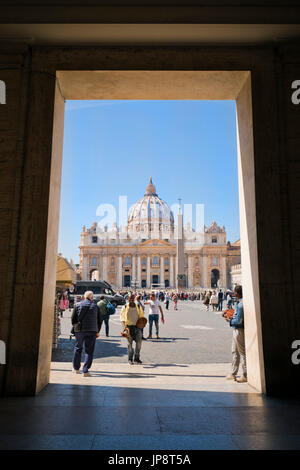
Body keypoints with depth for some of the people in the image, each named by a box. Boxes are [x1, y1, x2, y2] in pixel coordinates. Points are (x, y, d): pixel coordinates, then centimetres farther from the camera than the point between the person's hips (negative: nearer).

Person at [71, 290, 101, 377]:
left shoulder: (77, 305, 4)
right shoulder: (95, 306, 3)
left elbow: (73, 318, 4)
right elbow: (99, 320, 6)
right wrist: (97, 331, 15)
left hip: (79, 331, 1)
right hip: (92, 331, -1)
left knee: (77, 348, 18)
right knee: (89, 351, 3)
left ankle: (76, 368, 27)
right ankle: (85, 371, -1)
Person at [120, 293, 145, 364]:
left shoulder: (138, 307, 5)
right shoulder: (125, 307, 0)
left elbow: (141, 316, 15)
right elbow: (122, 316, -1)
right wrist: (124, 326, -14)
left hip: (137, 326, 1)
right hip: (129, 326, -1)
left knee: (139, 342, -7)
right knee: (130, 343, 3)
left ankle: (137, 358, 5)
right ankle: (130, 359, 17)